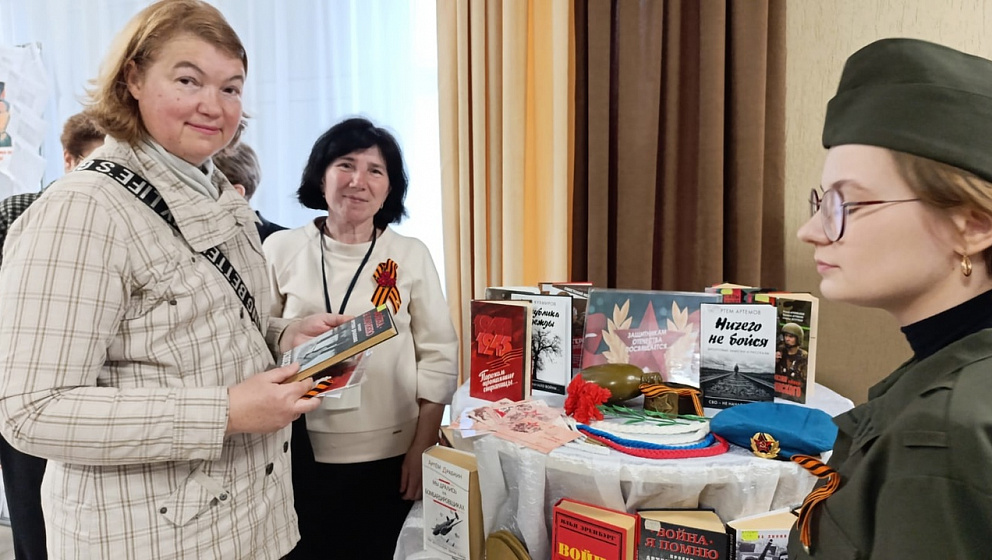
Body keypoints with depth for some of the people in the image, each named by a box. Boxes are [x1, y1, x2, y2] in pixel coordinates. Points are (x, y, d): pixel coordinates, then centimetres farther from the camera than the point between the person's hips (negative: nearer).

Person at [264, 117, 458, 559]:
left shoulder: (412, 256, 0)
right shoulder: (281, 250, 0)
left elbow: (439, 357, 0)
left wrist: (422, 449, -3)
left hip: (389, 456, 0)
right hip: (302, 454, 0)